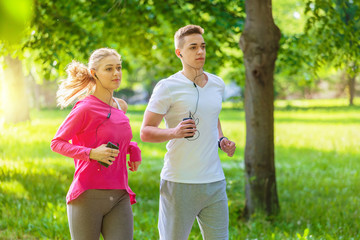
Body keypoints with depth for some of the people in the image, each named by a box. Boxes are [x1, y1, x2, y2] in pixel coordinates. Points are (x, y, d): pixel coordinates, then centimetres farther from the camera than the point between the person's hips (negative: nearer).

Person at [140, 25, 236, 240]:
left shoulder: (217, 84, 11)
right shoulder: (167, 88, -7)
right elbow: (145, 132, -6)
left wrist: (221, 140, 9)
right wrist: (174, 132, -25)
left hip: (215, 182, 5)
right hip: (180, 182, -5)